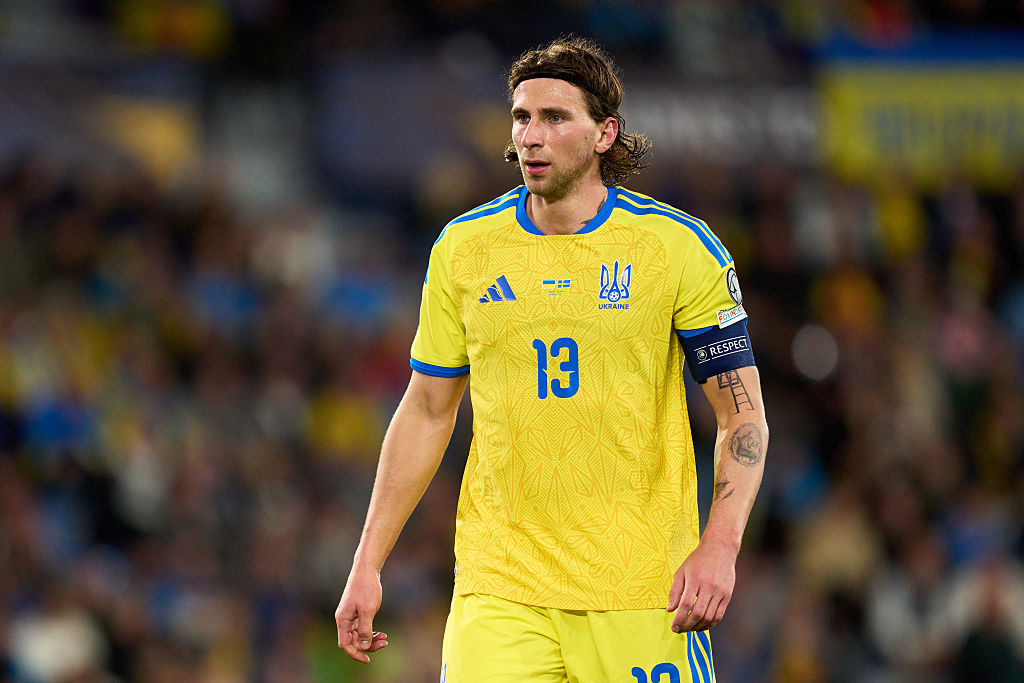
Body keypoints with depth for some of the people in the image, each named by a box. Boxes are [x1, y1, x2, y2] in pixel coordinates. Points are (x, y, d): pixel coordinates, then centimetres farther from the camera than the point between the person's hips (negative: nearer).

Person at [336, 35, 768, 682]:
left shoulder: (681, 247, -2)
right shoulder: (464, 247, 6)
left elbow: (744, 415, -1)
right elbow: (426, 412, 14)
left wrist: (719, 548, -17)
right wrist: (367, 565, 10)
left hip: (643, 591, -1)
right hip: (499, 589, 1)